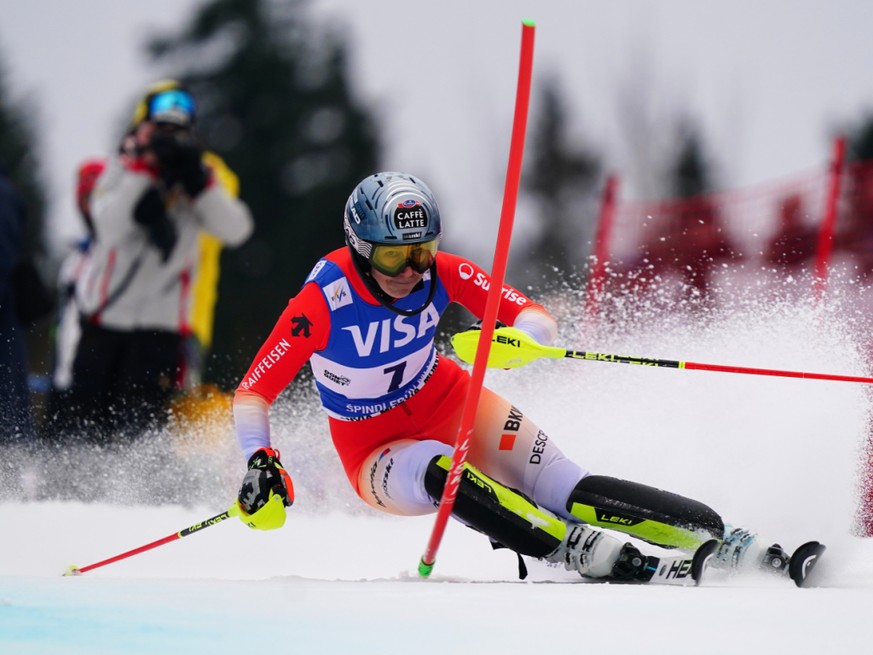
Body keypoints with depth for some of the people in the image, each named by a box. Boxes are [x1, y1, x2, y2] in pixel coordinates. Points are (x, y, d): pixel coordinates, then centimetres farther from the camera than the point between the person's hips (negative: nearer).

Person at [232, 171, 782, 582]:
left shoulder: (441, 272, -15)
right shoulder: (323, 302, -25)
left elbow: (539, 320, -15)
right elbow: (253, 392, -21)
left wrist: (517, 339, -38)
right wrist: (259, 464, -38)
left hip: (449, 403, 3)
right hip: (376, 452, -3)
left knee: (566, 492, -19)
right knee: (440, 473, -38)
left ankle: (720, 539, -22)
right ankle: (589, 556, -47)